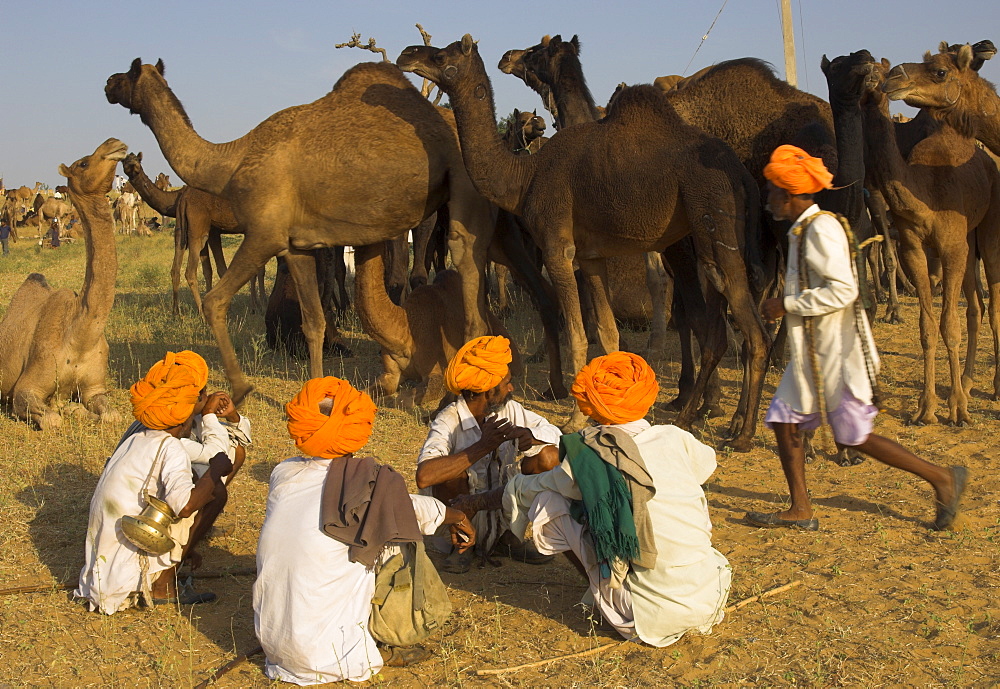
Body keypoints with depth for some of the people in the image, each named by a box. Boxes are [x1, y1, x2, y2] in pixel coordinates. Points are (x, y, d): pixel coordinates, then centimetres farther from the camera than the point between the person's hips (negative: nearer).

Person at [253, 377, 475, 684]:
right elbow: (416, 510, 6)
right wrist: (457, 517, 29)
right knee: (392, 539, 9)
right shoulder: (367, 484, -14)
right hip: (325, 657, -5)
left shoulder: (283, 474, 1)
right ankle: (378, 648, 11)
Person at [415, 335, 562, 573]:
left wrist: (530, 435, -25)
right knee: (453, 474, -33)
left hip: (502, 507, 5)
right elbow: (424, 477, -37)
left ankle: (509, 535, 2)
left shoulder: (509, 410, -4)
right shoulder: (448, 422, -22)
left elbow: (555, 434, -1)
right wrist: (482, 446, -38)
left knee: (549, 457, -13)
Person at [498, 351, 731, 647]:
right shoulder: (676, 439, -2)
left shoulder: (585, 462, -8)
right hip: (711, 601, 3)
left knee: (549, 502, 6)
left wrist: (512, 487, 34)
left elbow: (520, 491, 9)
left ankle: (597, 593, 19)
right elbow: (707, 462, 24)